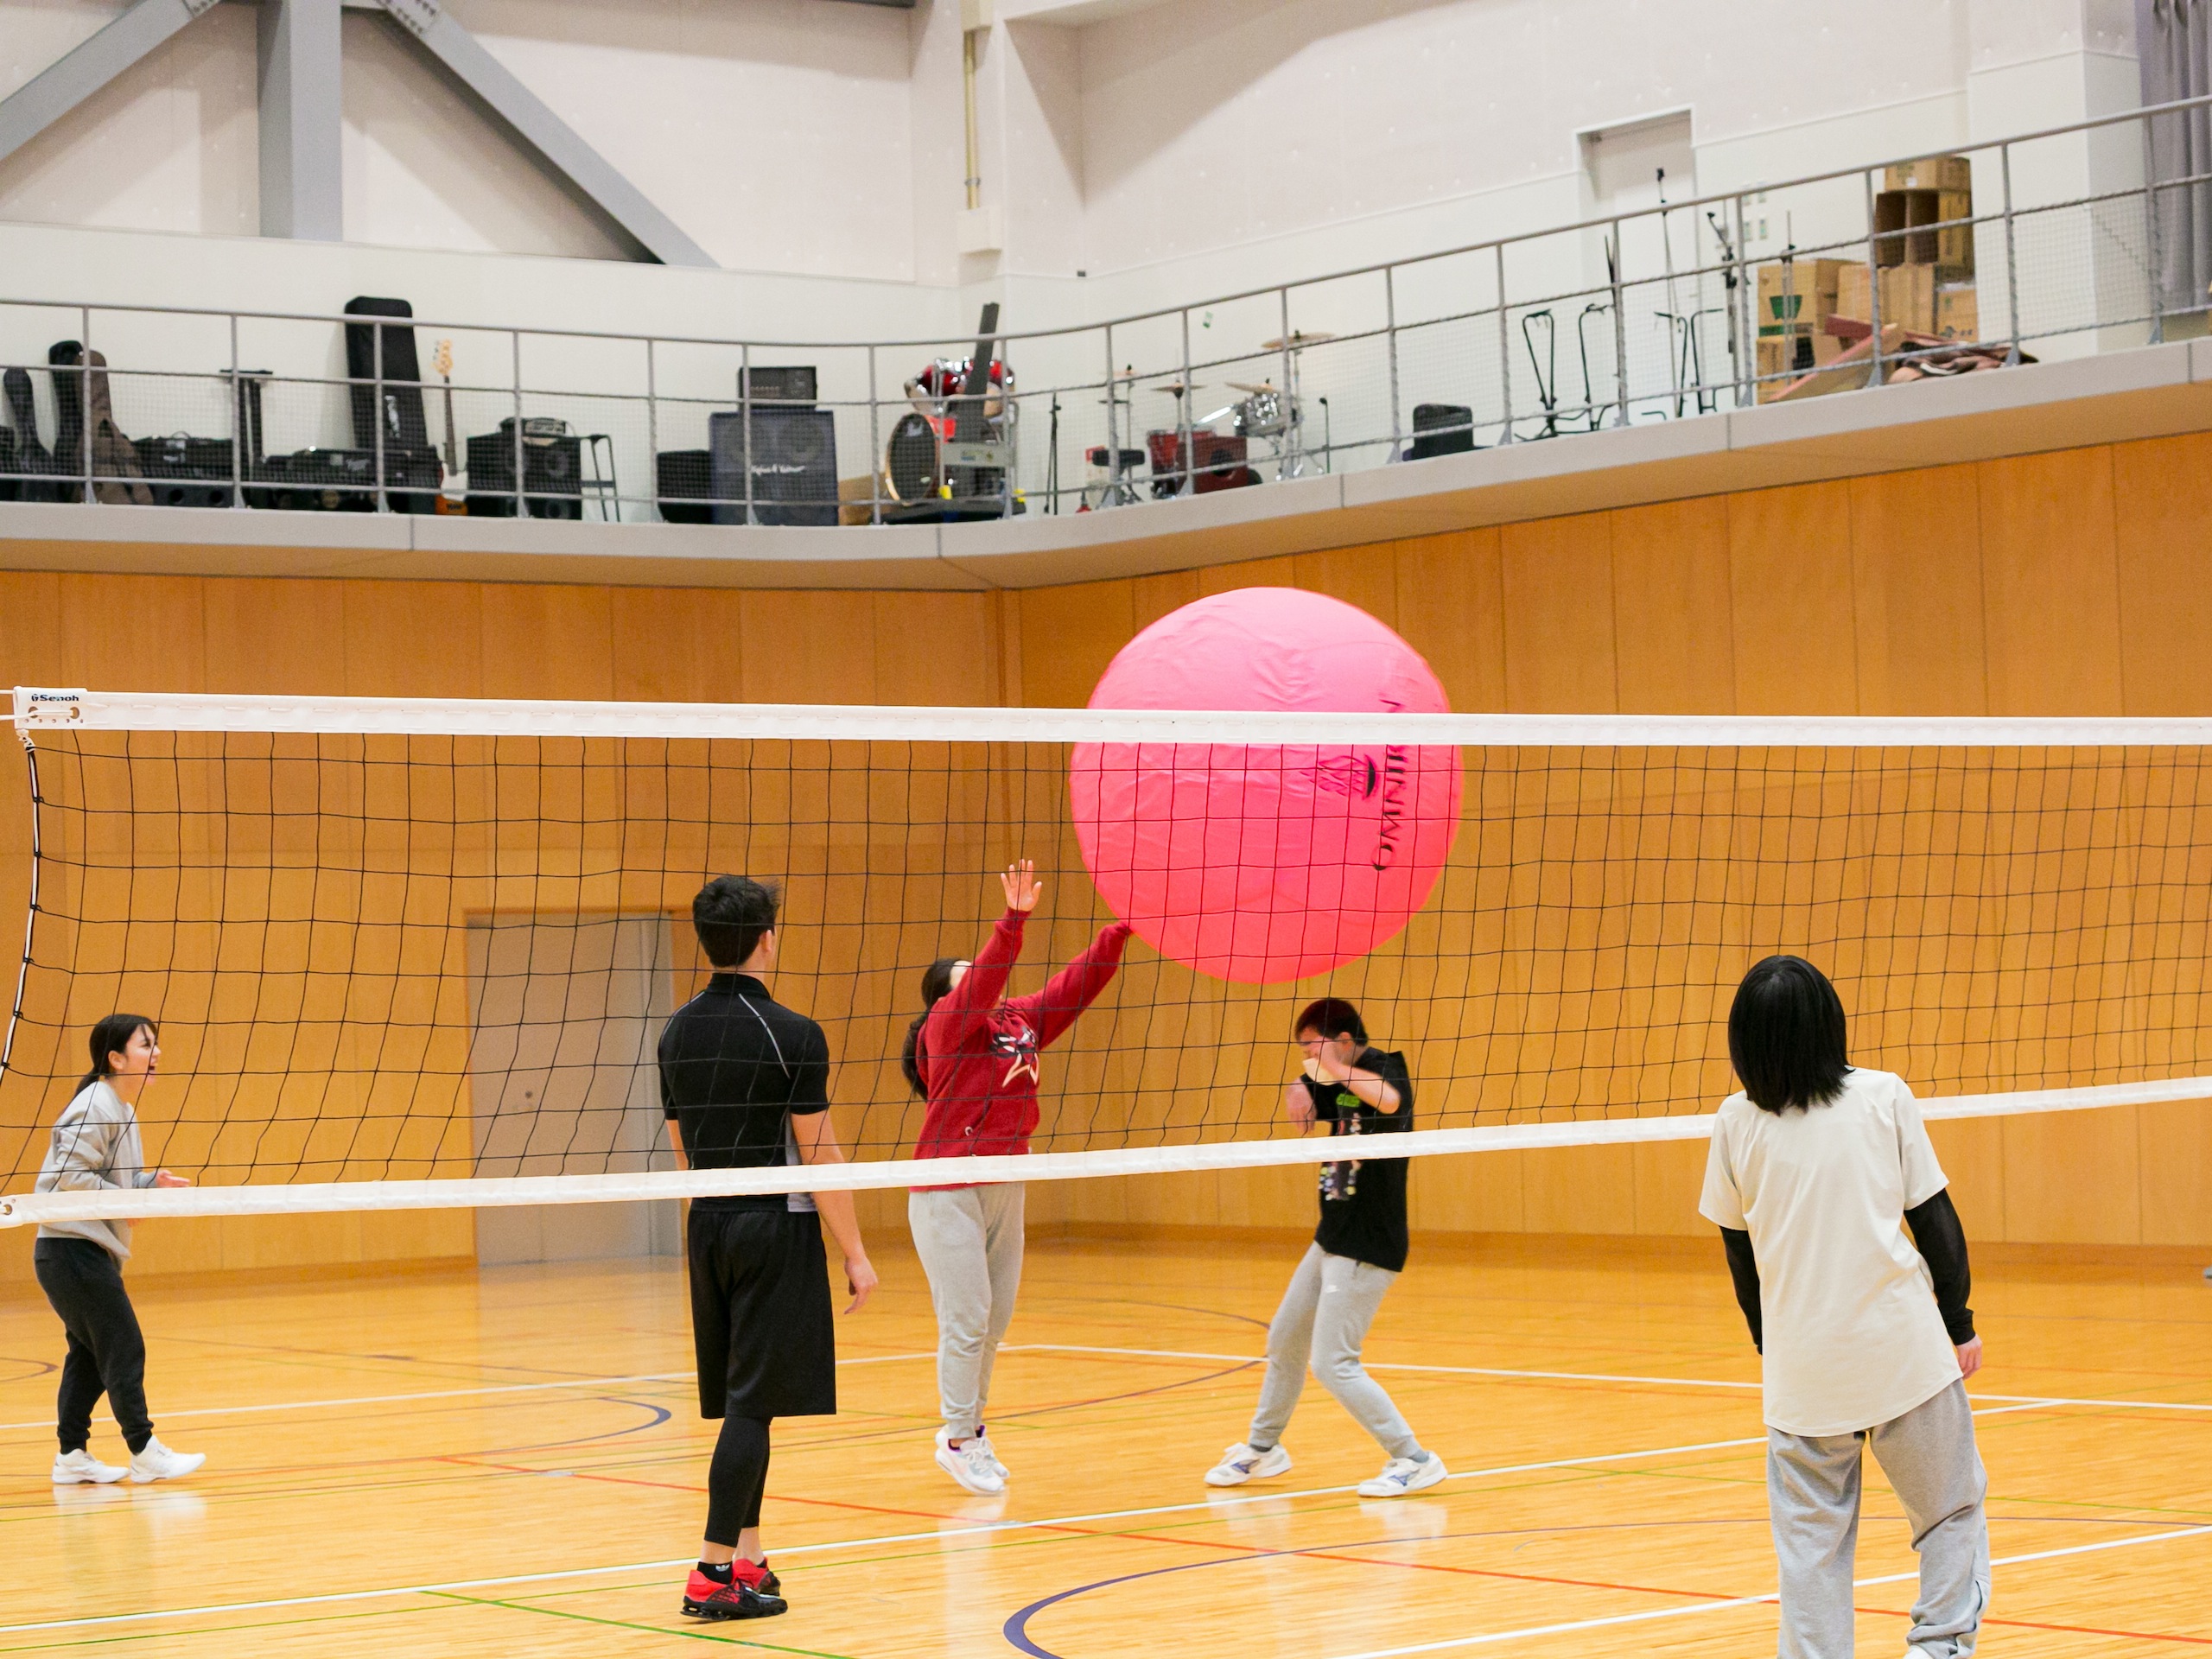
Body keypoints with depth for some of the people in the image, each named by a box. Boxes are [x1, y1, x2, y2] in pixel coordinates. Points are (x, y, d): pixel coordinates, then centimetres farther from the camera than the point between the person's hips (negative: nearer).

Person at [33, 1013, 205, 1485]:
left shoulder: (122, 1109, 14)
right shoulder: (96, 1107, -16)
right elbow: (72, 1176, -22)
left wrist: (151, 1181, 5)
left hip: (90, 1251, 10)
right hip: (73, 1248, -10)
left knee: (89, 1353, 11)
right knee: (124, 1348, -7)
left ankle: (72, 1456, 16)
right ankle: (144, 1453, -2)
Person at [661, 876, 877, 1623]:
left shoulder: (677, 1032, 7)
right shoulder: (792, 1035, -12)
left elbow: (682, 1149, 14)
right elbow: (819, 1154, -11)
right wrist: (854, 1253, -5)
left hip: (708, 1226, 7)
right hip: (776, 1226, -7)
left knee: (738, 1399, 14)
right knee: (753, 1404, -5)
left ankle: (748, 1557, 18)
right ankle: (713, 1575, -8)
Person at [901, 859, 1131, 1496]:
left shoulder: (1019, 1022, 10)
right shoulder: (947, 1026, -10)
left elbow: (1074, 986, 10)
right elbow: (984, 981, -27)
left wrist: (1119, 931, 0)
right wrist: (1014, 918, -37)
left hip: (1004, 1189, 7)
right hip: (948, 1192, -7)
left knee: (995, 1320, 12)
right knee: (966, 1318, -6)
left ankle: (971, 1430, 24)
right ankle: (957, 1438, 4)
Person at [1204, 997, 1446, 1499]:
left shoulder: (1385, 1067, -18)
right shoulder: (1338, 1086, 6)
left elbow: (1389, 1100, -39)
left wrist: (1338, 1068, -31)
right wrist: (1300, 1092, -5)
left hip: (1367, 1250, -10)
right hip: (1331, 1241, 10)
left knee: (1333, 1363, -10)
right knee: (1284, 1341, 21)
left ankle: (1414, 1460, -3)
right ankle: (1262, 1448, 40)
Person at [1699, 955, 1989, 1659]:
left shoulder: (1738, 1123, -1)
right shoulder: (1884, 1098, -5)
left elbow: (1739, 1249, 8)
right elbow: (1934, 1218, -2)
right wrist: (1960, 1324, 8)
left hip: (1801, 1365, 1)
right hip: (1905, 1353, -1)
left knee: (1811, 1537, 10)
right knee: (1952, 1509, 14)